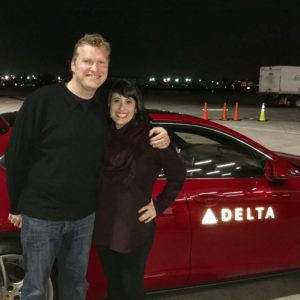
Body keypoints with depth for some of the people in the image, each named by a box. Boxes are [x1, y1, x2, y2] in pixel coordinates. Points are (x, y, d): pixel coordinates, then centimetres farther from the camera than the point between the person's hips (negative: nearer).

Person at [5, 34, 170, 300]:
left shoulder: (106, 105, -1)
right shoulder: (42, 100, -14)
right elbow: (16, 154, -8)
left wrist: (157, 136, -7)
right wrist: (16, 205, -1)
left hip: (84, 215, 4)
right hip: (41, 215, -4)